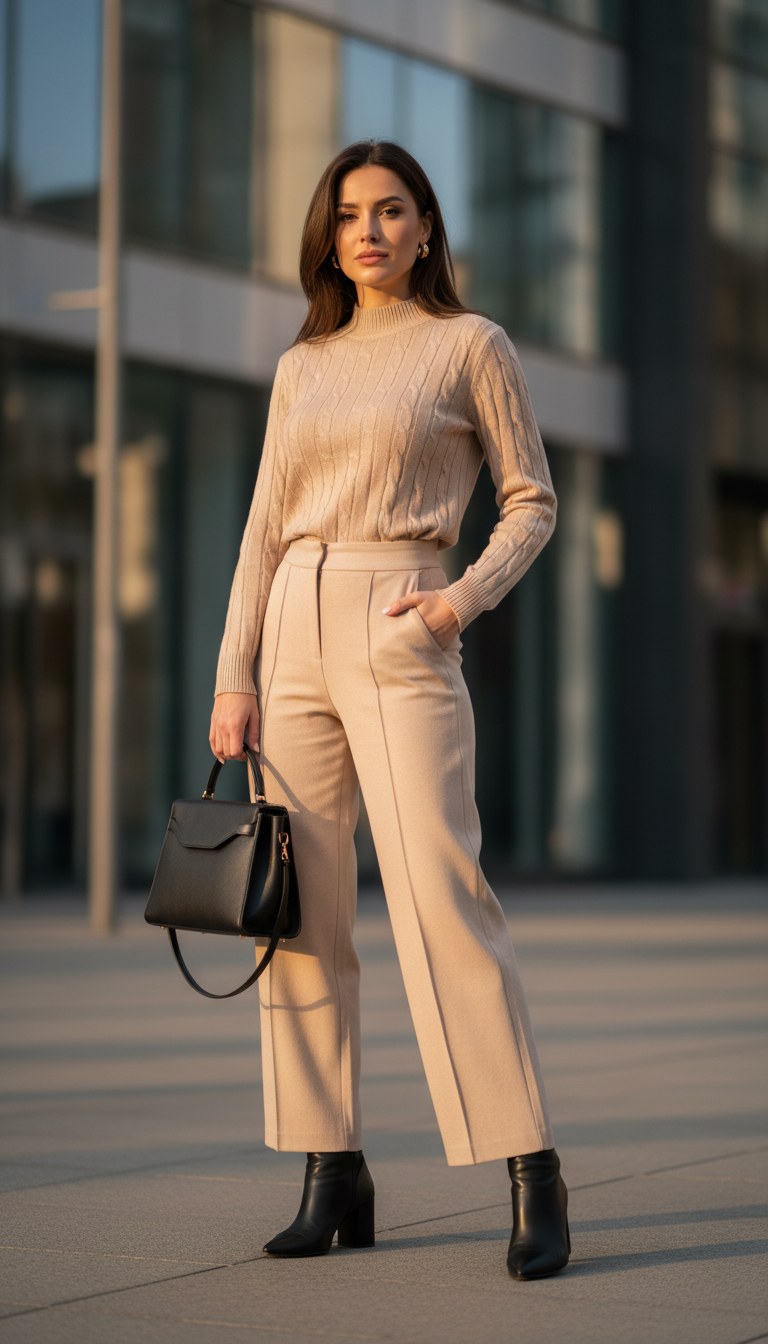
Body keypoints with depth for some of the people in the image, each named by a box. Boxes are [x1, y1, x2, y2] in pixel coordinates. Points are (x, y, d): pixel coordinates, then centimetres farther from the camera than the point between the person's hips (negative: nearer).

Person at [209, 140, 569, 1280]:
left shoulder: (470, 344, 4)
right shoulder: (301, 368, 16)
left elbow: (532, 501, 5)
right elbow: (264, 530, 14)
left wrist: (468, 596, -12)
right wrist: (234, 675, 6)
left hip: (400, 629, -5)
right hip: (295, 628, 5)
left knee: (440, 898, -15)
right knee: (301, 908, 1)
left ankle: (533, 1178, -13)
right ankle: (335, 1178, 7)